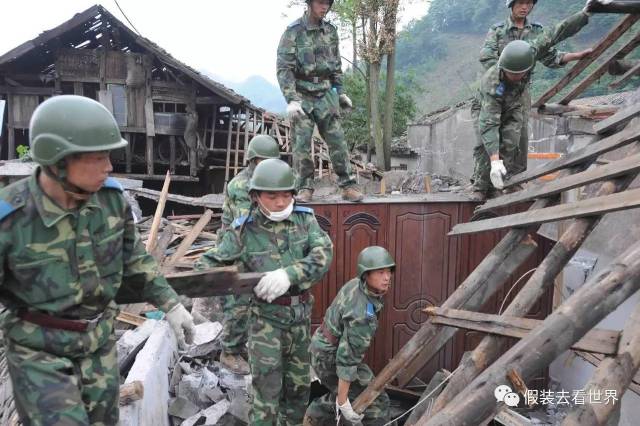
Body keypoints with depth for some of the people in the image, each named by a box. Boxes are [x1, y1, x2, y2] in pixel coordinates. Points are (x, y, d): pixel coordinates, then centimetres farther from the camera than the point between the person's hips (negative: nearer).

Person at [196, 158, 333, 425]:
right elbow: (211, 262, -4)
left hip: (301, 313, 4)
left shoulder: (304, 219, -4)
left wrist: (289, 274, -33)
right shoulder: (244, 230, -10)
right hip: (266, 315, -3)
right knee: (266, 385, -2)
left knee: (299, 382, 18)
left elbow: (324, 253, -17)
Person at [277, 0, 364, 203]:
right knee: (302, 143, -4)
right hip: (302, 96, -3)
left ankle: (348, 185, 4)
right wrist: (291, 100, -22)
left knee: (337, 140, -1)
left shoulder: (331, 31, 7)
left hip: (326, 95, 3)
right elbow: (284, 69, -13)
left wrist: (341, 92, 14)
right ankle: (304, 187, 6)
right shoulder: (293, 32, -7)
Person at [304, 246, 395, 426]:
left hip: (325, 348, 9)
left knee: (343, 394, 32)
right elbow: (347, 358, -29)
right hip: (332, 359, -9)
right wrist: (343, 401, -23)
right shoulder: (362, 314, -31)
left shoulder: (357, 284, -5)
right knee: (376, 402, -3)